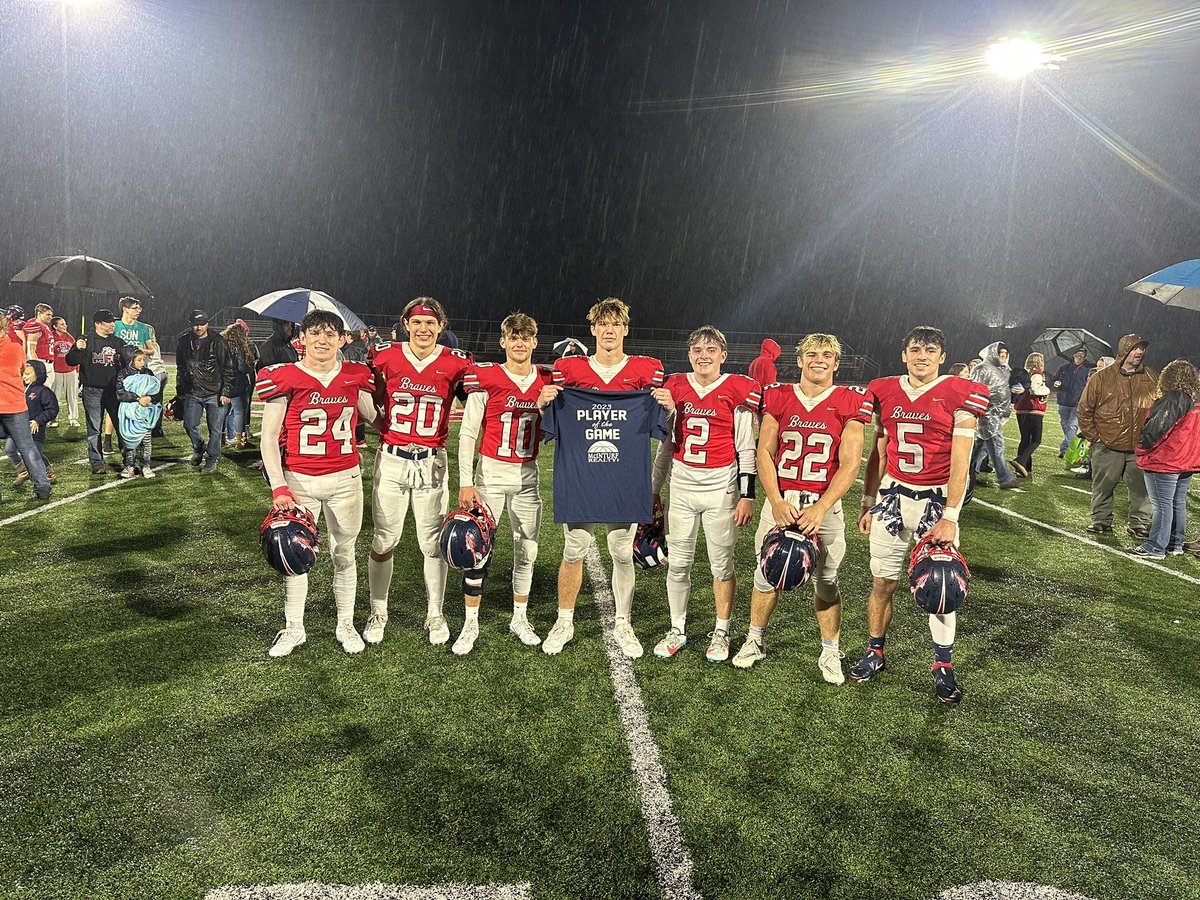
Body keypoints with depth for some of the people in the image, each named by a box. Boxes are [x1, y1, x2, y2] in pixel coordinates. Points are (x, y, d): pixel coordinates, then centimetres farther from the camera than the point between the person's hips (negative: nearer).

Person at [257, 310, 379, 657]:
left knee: (344, 554, 13)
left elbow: (377, 419, 15)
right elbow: (269, 437, -5)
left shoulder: (356, 376, 1)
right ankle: (294, 629, 28)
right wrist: (278, 487, -11)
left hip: (345, 478, 2)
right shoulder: (284, 378, -7)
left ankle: (345, 625, 30)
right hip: (298, 481, -1)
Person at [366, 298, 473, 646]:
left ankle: (435, 615, 23)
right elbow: (372, 404, 14)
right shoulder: (386, 357, 0)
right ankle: (377, 614, 24)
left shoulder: (456, 363, -3)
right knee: (384, 541, 7)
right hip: (391, 460, 1)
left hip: (432, 463, 0)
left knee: (433, 543, 6)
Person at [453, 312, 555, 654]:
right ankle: (470, 624, 12)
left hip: (528, 475, 4)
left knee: (526, 550, 10)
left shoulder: (547, 382, 4)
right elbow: (467, 434, -6)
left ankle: (520, 618, 27)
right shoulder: (486, 379, -8)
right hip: (491, 472, -4)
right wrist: (465, 482, -11)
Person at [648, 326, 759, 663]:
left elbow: (746, 449, -2)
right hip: (682, 485, 3)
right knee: (678, 562, 7)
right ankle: (677, 631, 23)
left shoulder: (736, 391, -3)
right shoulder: (675, 388, 6)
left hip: (721, 487, -3)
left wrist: (746, 496, -6)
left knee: (722, 564, 6)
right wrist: (654, 489, 16)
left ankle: (721, 633, 23)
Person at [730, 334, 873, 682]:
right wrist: (776, 502, -11)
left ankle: (831, 652, 25)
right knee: (767, 574, 9)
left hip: (824, 504, -1)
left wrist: (820, 509, -16)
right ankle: (755, 640, 29)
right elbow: (764, 453, 1)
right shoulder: (779, 397, 3)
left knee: (826, 580, 7)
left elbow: (850, 463, -8)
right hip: (781, 500, 2)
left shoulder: (850, 403, -3)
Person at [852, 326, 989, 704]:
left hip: (937, 499, -3)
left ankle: (944, 667, 19)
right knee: (883, 582, 8)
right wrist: (867, 503, 11)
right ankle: (875, 652, 26)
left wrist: (950, 516, -14)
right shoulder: (885, 392, 5)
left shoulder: (959, 396, -7)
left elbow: (960, 463, -10)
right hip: (893, 495, 3)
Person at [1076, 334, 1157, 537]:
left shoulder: (1152, 378, 5)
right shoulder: (1101, 378, -2)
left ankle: (1140, 524, 19)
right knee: (1103, 488, 7)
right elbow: (1085, 409, 2)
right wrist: (1094, 437, -2)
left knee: (1142, 489, 6)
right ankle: (1101, 521, 21)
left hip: (1141, 449, 2)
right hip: (1107, 448, -2)